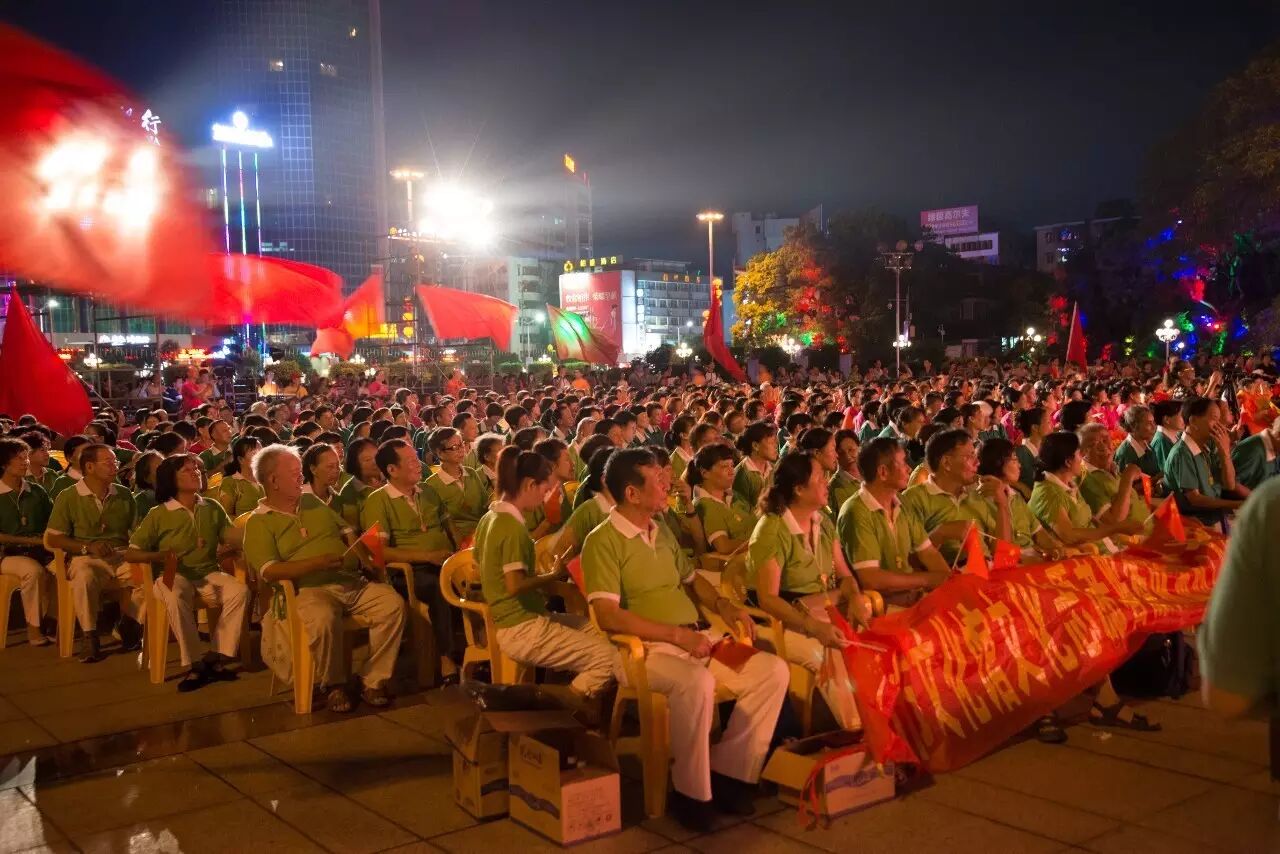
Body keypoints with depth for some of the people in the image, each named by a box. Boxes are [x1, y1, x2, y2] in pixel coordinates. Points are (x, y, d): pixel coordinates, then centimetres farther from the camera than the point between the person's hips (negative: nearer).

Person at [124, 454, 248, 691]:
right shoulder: (159, 514, 2)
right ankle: (192, 666, -27)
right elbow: (130, 554, 3)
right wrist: (160, 555, -15)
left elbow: (236, 538, 4)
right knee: (176, 597, -38)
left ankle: (215, 658, -17)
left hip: (209, 574, 3)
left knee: (240, 590, -27)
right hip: (174, 575, -3)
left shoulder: (213, 508, 11)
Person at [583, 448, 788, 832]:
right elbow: (607, 615, -19)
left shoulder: (662, 533, 16)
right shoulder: (603, 541, -10)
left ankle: (727, 771, -2)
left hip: (697, 637, 8)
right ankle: (691, 792, -17)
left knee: (773, 670, -7)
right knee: (697, 682, -37)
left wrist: (722, 605, 6)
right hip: (645, 648, -8)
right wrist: (676, 634, -21)